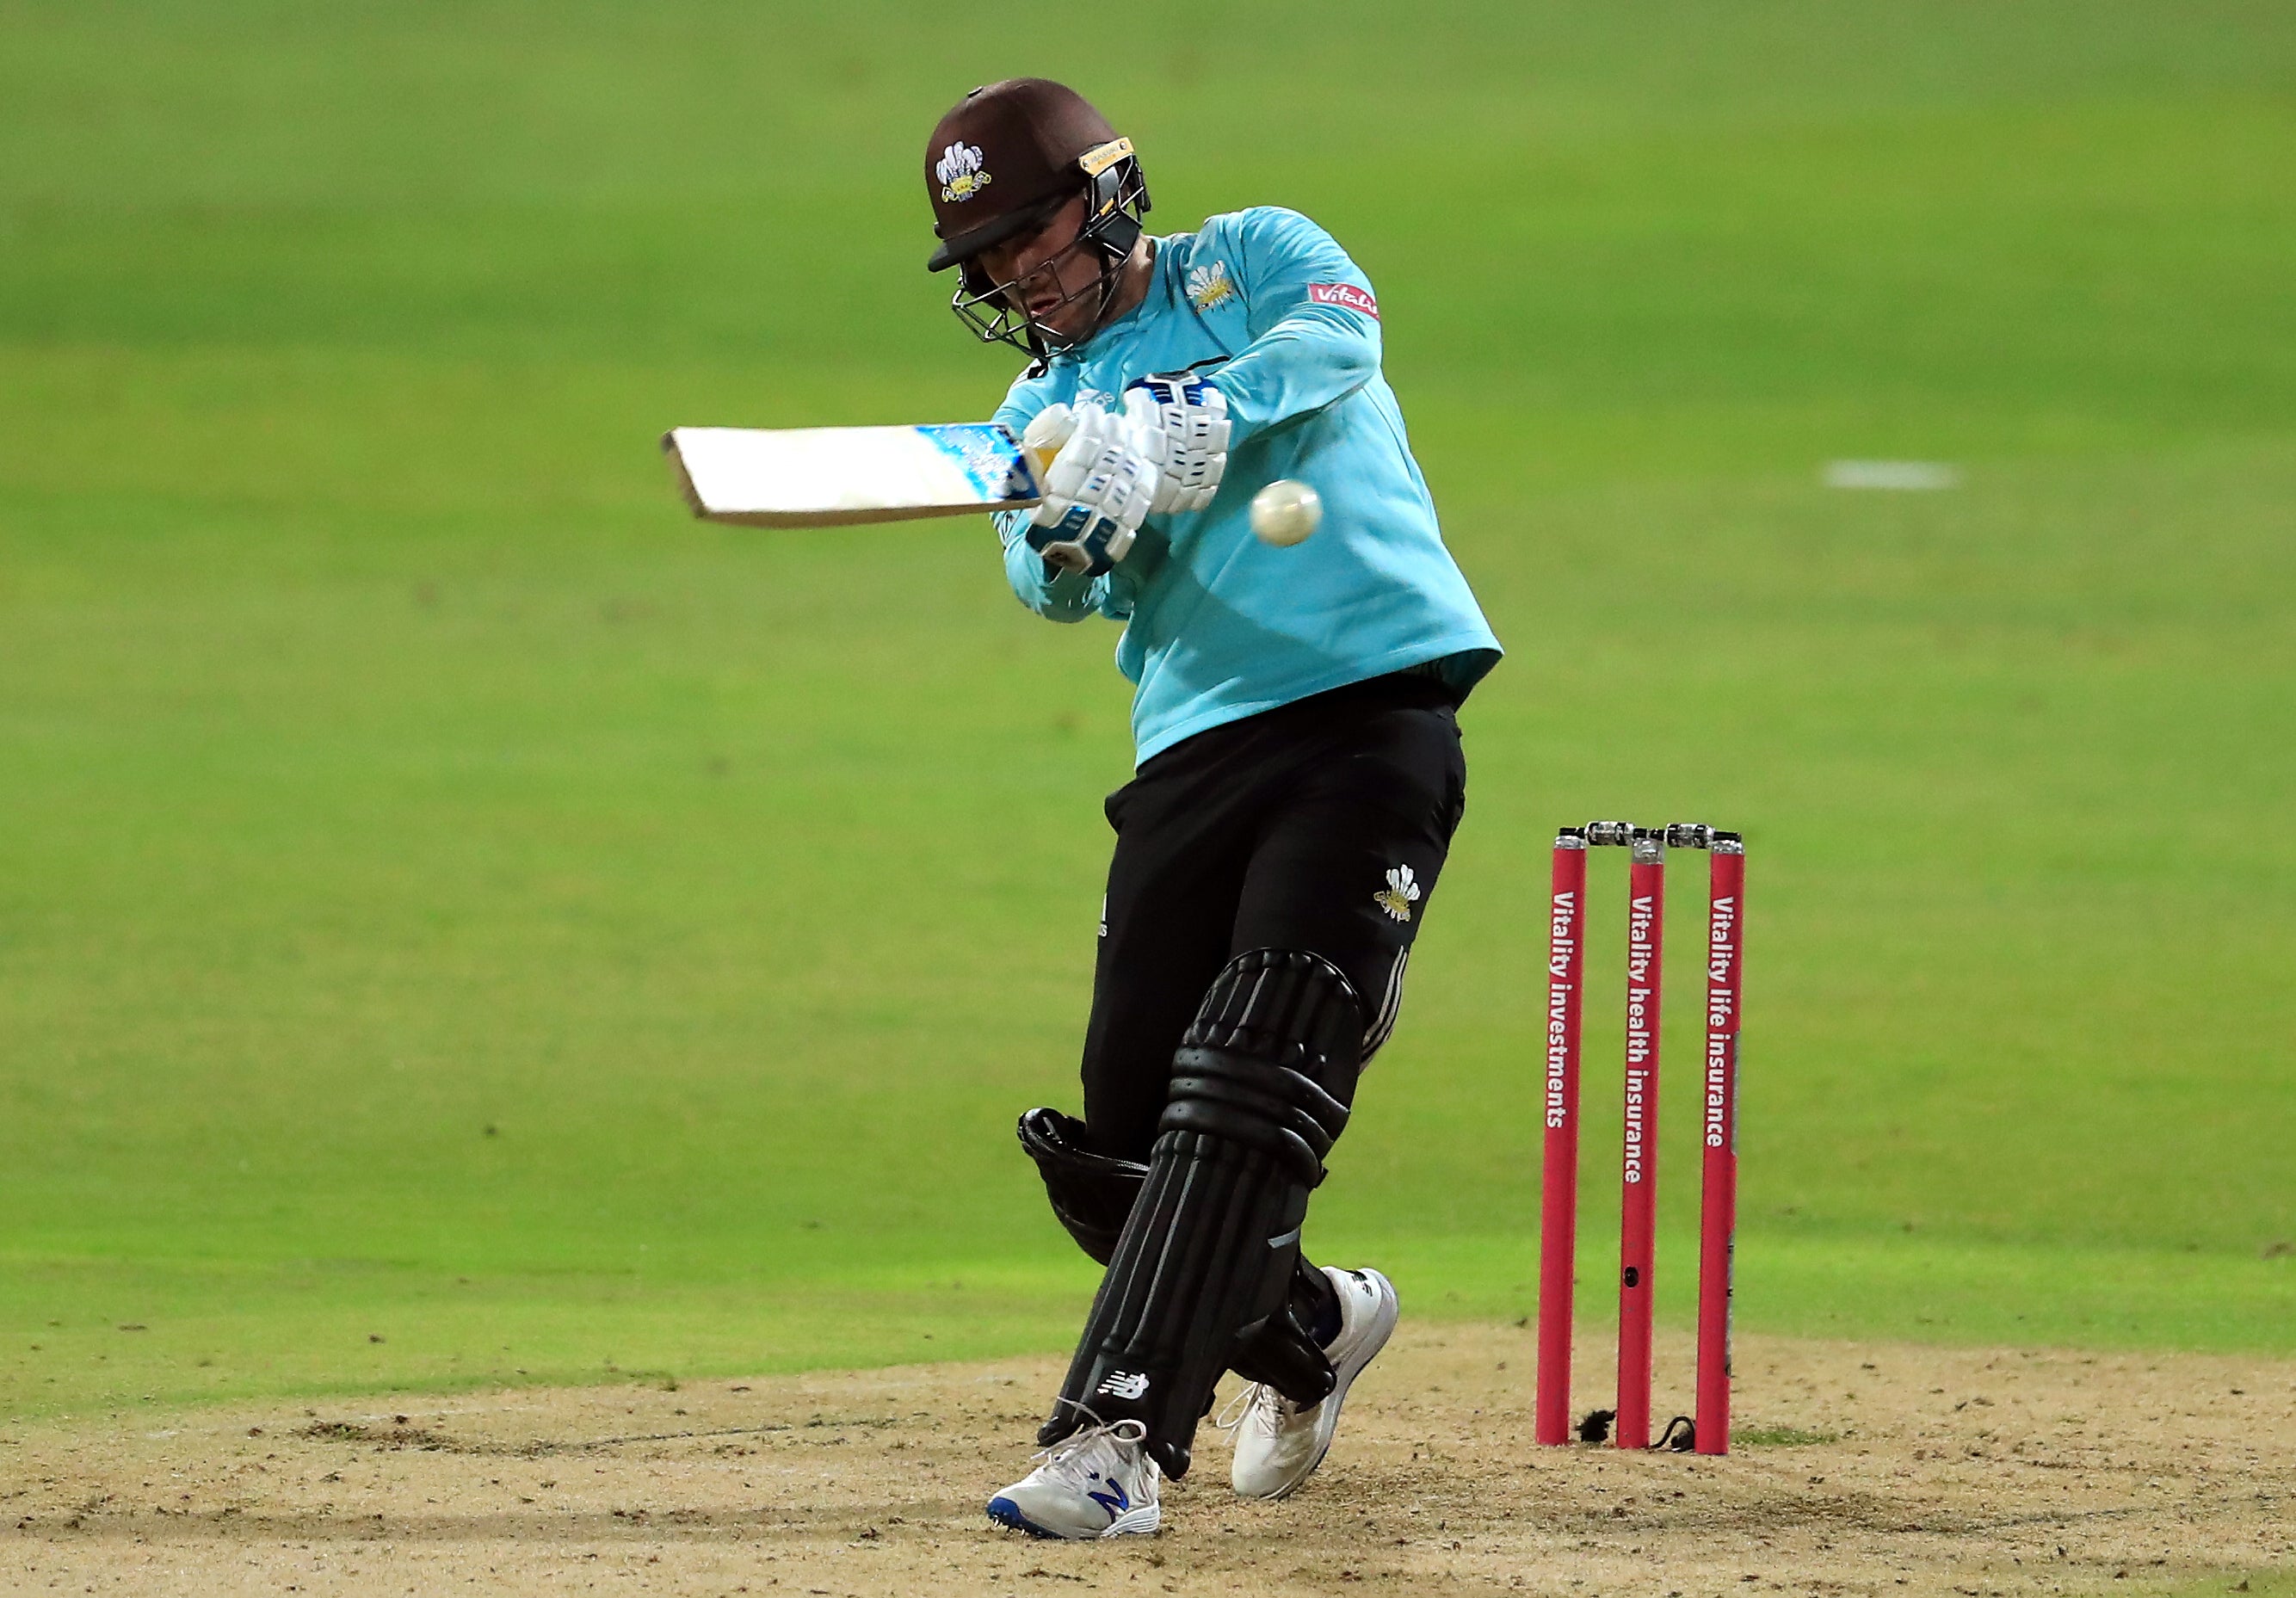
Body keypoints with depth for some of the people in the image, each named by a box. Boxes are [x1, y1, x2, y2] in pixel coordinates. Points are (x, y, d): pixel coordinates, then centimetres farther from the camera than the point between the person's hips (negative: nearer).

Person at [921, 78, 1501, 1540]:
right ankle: (1311, 1327, 32)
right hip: (1196, 752, 6)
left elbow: (1338, 336, -15)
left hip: (1372, 718, -6)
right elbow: (1050, 579, -2)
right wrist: (1071, 537, -27)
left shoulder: (1251, 260, 9)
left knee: (1246, 1100, -19)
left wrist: (1171, 429, -30)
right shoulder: (1042, 412, 18)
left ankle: (1119, 1439, -26)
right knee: (1118, 1147, 4)